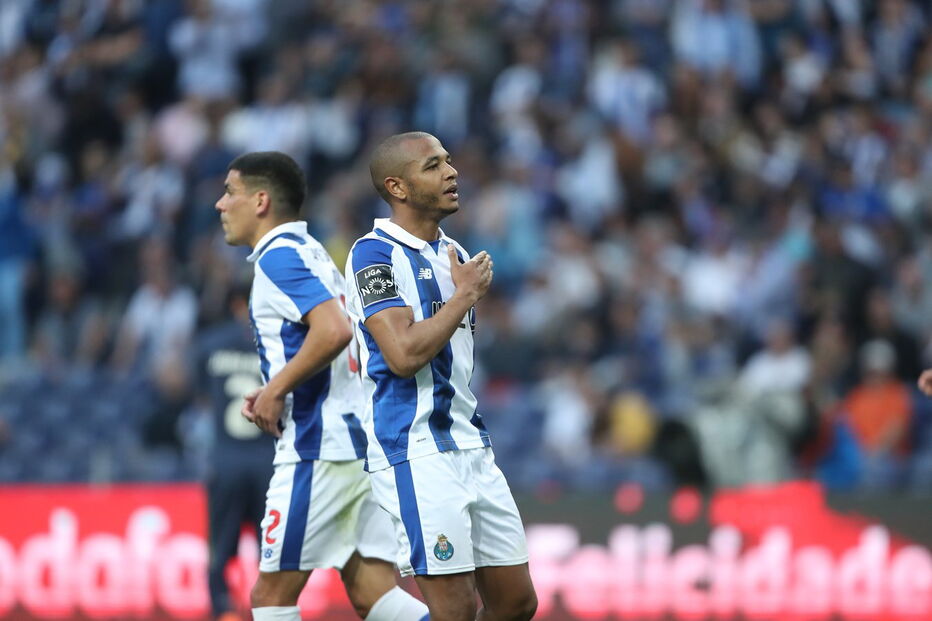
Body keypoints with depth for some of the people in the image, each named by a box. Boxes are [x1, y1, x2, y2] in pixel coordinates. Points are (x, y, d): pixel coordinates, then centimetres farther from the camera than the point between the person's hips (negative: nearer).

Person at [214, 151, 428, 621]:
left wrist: (275, 390, -15)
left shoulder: (279, 256, -10)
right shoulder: (311, 253, 20)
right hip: (358, 441, 10)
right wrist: (275, 394, 18)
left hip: (319, 449, -10)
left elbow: (334, 331, -26)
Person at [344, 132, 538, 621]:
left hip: (470, 449, 9)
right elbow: (404, 355, -21)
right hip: (415, 455, -9)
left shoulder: (453, 255, 17)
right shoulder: (375, 254, -10)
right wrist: (466, 294, -11)